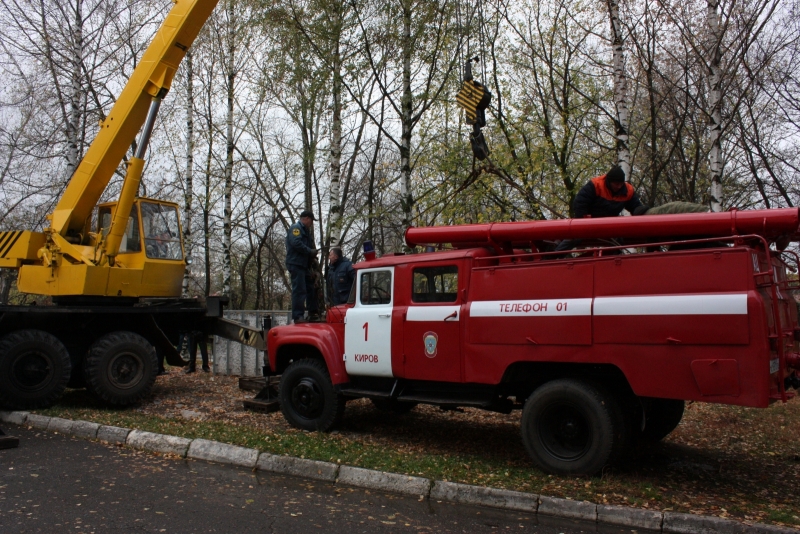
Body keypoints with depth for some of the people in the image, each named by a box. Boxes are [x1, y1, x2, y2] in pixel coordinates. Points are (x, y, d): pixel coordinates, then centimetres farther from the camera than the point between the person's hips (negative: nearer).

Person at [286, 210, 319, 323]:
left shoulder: (304, 230, 25)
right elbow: (296, 243, -22)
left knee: (311, 288, 14)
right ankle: (298, 316, -11)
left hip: (303, 265, 10)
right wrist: (310, 251, -16)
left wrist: (313, 253, 6)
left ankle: (313, 313, 22)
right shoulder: (295, 228, -7)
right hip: (296, 264, -10)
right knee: (299, 290, -12)